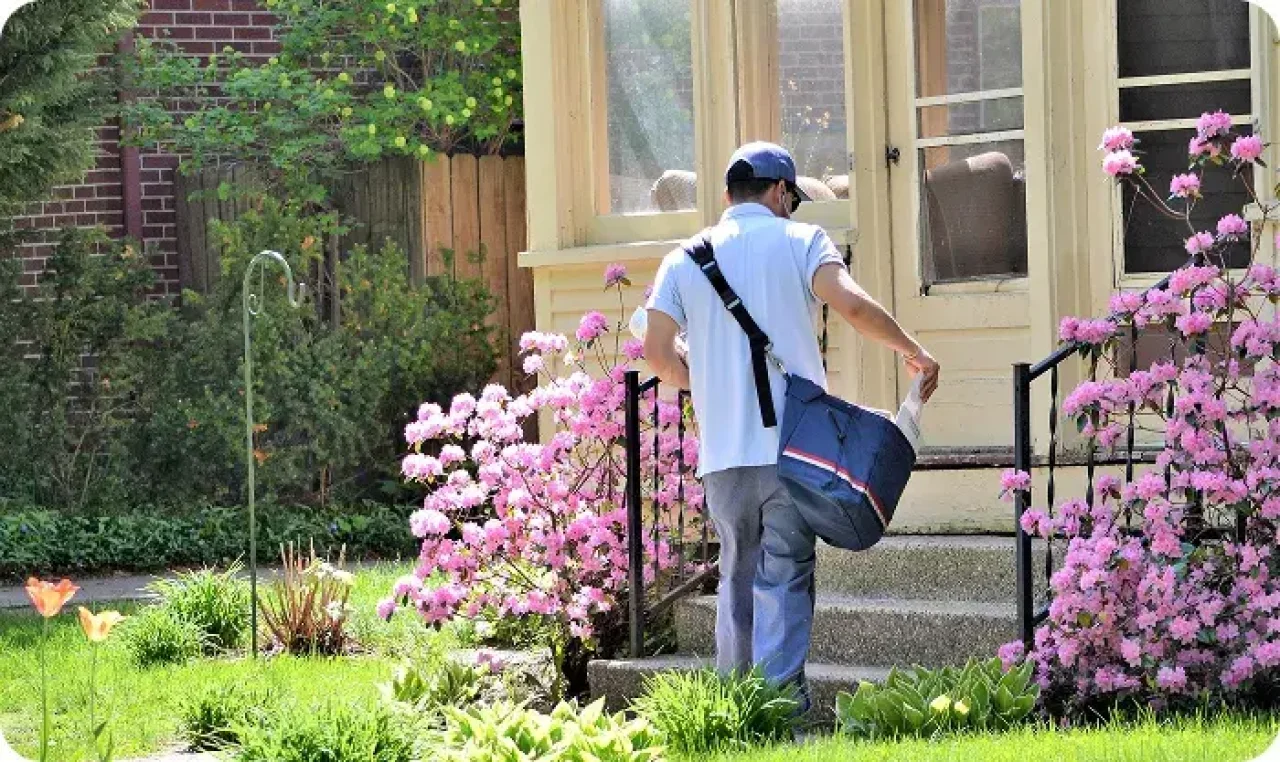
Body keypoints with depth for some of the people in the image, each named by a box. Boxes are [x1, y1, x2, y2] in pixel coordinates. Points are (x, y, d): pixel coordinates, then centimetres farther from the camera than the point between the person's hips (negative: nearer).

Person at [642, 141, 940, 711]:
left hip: (722, 451, 3)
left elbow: (656, 351, 3)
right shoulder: (799, 241, 1)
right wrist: (913, 352, -3)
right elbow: (851, 304, -15)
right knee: (784, 579, -2)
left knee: (737, 575, 15)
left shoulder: (684, 259, 10)